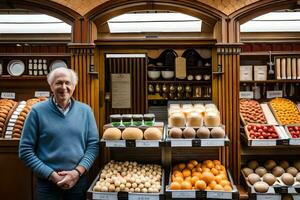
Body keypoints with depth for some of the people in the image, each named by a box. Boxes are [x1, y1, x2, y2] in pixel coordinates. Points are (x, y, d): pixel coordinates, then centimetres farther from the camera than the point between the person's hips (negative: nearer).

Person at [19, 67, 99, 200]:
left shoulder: (85, 111, 2)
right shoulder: (37, 111, -4)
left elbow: (93, 145, 1)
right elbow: (25, 150, -5)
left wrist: (77, 172, -11)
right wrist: (52, 175, -11)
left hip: (79, 181, 2)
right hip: (47, 183, -2)